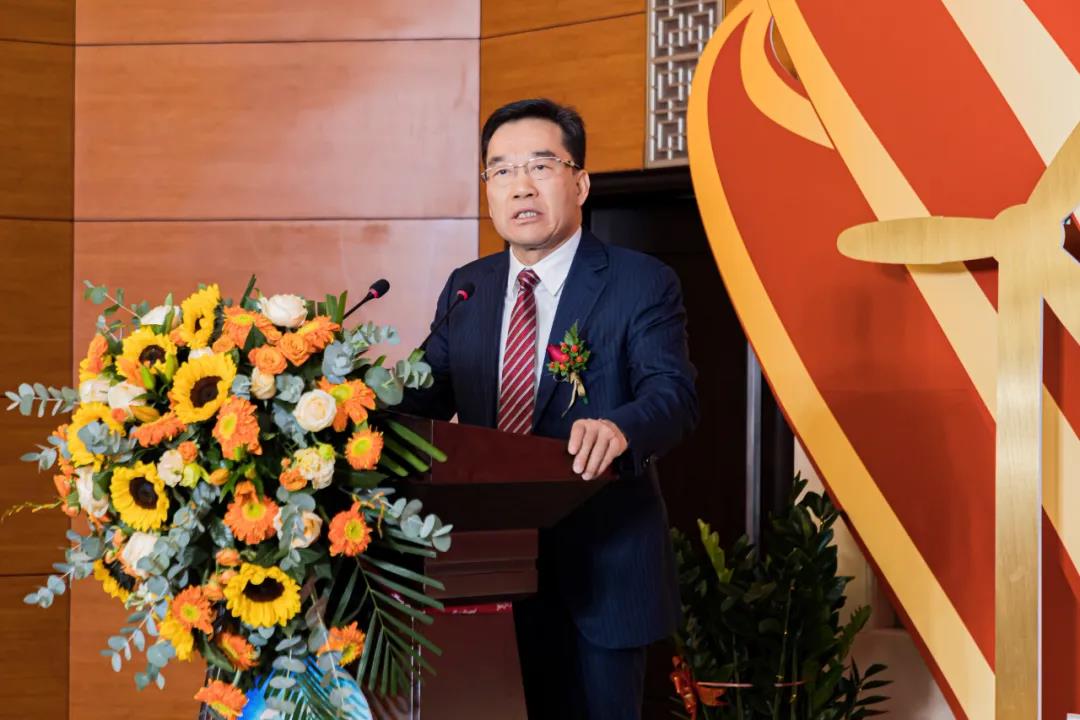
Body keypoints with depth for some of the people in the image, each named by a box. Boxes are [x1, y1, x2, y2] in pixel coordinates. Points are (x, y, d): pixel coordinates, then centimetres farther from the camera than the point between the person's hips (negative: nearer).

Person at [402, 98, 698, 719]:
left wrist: (620, 427, -41)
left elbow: (674, 393, -19)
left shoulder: (642, 284, -7)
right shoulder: (465, 288, 10)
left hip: (599, 568, -4)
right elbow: (427, 393, 10)